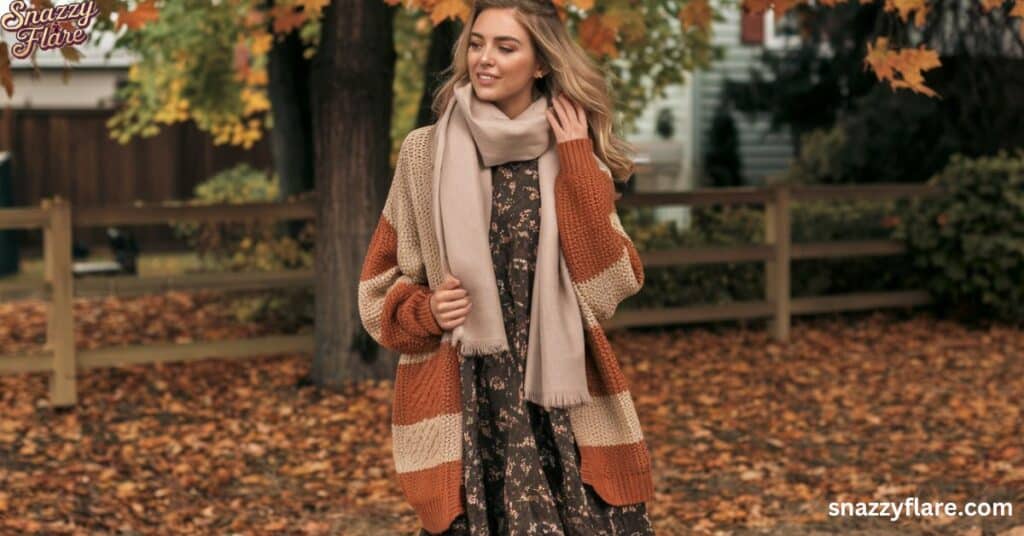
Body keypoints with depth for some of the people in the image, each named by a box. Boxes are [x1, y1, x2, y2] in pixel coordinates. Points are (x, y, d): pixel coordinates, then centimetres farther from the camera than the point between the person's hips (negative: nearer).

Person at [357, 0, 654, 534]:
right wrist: (423, 312, -10)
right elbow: (381, 279, 10)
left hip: (562, 402, 1)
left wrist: (578, 167, -8)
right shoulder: (426, 151, 2)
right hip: (464, 402, -1)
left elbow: (612, 282, -6)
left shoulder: (577, 157, 5)